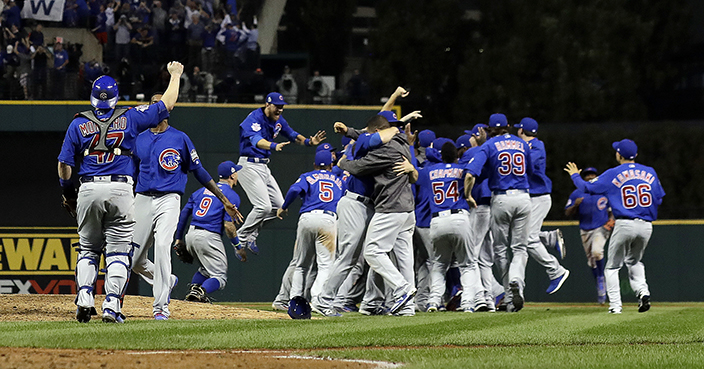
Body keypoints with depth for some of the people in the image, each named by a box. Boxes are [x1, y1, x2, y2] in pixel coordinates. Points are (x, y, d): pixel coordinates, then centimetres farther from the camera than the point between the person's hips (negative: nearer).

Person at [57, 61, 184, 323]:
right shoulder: (130, 118, 4)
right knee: (118, 250, 2)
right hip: (121, 190, -1)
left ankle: (85, 298, -3)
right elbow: (167, 104, 12)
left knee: (88, 250, 15)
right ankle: (112, 306, -8)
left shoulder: (79, 124, 5)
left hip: (89, 190, 1)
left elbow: (64, 165, 5)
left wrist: (69, 195, 18)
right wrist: (175, 75, 27)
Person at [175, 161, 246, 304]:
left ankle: (193, 288, 1)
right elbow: (228, 225, -11)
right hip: (209, 237, -7)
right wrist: (238, 247, -3)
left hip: (191, 235, 7)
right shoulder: (231, 195, -2)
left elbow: (184, 213, 15)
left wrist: (178, 238, 21)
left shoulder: (202, 190, 18)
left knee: (206, 269, 27)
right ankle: (201, 292, -30)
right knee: (220, 276, -1)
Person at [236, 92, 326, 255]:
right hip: (249, 166, -9)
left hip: (263, 167, 9)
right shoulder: (254, 118, -19)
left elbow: (292, 135, 19)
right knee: (263, 207, -19)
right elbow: (256, 140, -36)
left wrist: (309, 142, -1)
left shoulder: (278, 120, 7)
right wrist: (274, 146, -56)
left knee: (278, 206, 8)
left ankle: (250, 235, 17)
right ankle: (241, 238, -4)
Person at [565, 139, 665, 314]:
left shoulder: (612, 175, -2)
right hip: (646, 226, 4)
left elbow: (587, 187, 2)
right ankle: (642, 290, 1)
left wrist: (575, 175, 20)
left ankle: (615, 304, -2)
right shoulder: (650, 173, 8)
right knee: (634, 261, 26)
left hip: (625, 225, -4)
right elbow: (659, 199, 11)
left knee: (612, 266, 9)